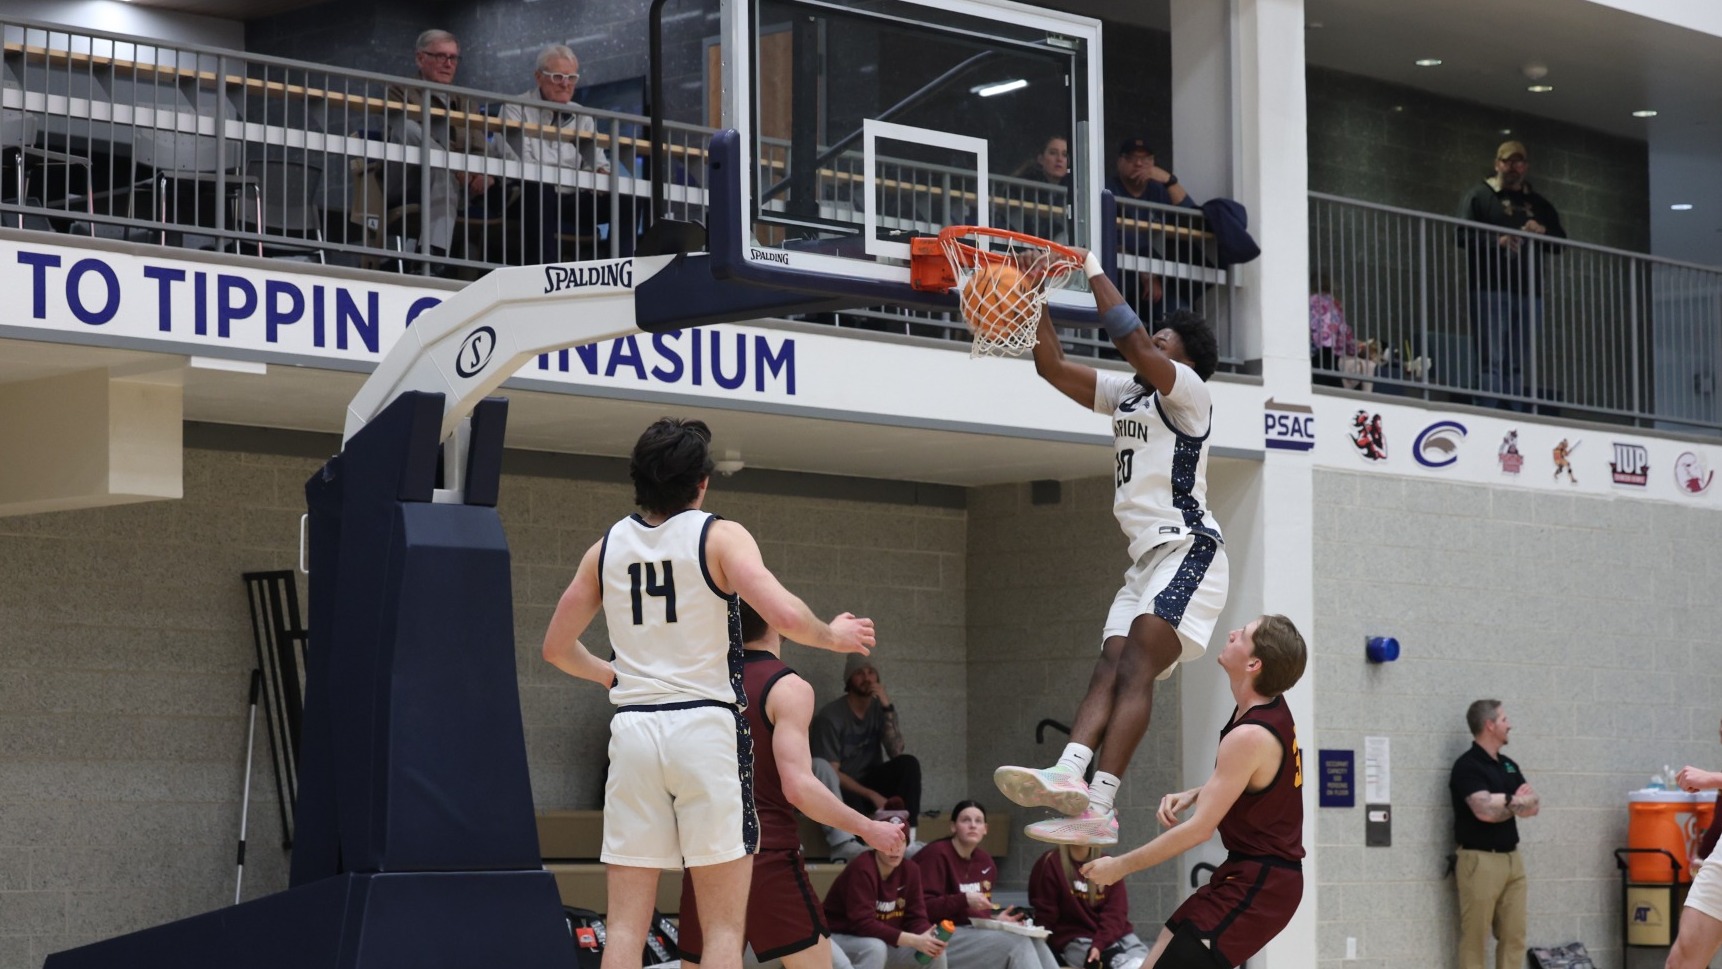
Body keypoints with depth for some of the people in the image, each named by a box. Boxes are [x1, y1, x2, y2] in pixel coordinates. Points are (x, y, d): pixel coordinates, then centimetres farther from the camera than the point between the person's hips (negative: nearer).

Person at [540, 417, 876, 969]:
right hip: (706, 725, -4)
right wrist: (834, 636, 1)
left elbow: (557, 648, 18)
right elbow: (784, 616, -18)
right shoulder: (719, 537, -4)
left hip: (633, 728, 4)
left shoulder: (606, 548, 10)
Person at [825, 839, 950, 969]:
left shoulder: (910, 871, -3)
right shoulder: (862, 870, -25)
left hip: (882, 940, 7)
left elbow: (915, 917, -1)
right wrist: (913, 941, -34)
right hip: (841, 938, -7)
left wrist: (929, 939, -25)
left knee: (934, 952, -9)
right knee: (875, 948, -36)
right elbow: (863, 924, -32)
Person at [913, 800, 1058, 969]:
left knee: (1034, 942, -18)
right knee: (1017, 942, -25)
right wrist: (964, 900, -24)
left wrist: (996, 920, 2)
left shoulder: (985, 861, 17)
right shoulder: (935, 854, -8)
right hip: (945, 937, -8)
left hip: (977, 931, 8)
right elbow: (922, 908, -15)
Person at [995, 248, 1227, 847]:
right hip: (1148, 558, 9)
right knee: (1110, 668, -11)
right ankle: (1069, 774, -30)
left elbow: (1133, 342, -18)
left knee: (1135, 666, -23)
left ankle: (1099, 802, -35)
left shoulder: (1187, 392, -2)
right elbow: (1051, 365, 21)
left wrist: (1094, 271, -8)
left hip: (1188, 550, -9)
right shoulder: (1124, 394, 23)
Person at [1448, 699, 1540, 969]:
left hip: (1512, 859, 8)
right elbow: (1485, 811, -22)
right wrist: (1517, 802, -4)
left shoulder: (1508, 765, 14)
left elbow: (1535, 804, 6)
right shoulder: (1467, 766, -12)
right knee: (1474, 939, -3)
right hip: (1480, 861, -8)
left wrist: (1503, 802, -12)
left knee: (1514, 937, 6)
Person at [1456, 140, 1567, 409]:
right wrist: (1496, 241, -19)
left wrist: (1543, 232, -4)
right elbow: (1463, 235, -3)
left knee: (1518, 366, 5)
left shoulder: (1540, 205, 23)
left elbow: (1561, 243, 18)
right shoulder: (1479, 195, 10)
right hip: (1491, 289, -5)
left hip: (1529, 293, 5)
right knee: (1492, 362, -12)